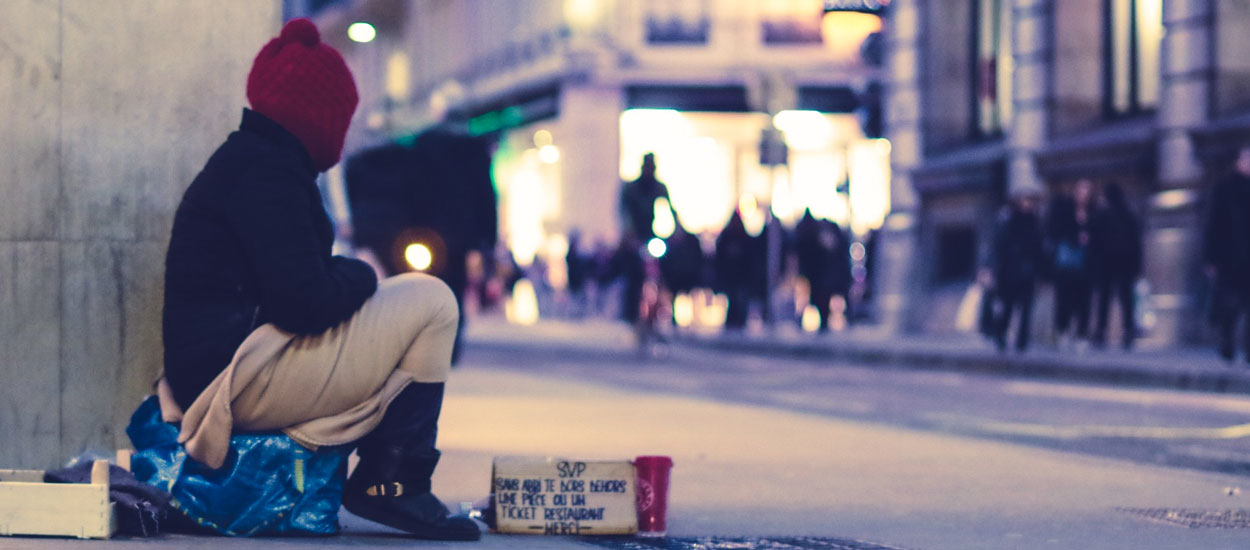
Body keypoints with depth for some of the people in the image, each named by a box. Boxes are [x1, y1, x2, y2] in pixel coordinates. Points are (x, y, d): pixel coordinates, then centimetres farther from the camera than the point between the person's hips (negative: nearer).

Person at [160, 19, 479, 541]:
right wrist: (360, 276, -2)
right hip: (245, 379, -11)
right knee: (431, 302, -7)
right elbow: (306, 302, -22)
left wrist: (348, 276, 8)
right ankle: (391, 483, -5)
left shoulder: (243, 158, 20)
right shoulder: (265, 173, -13)